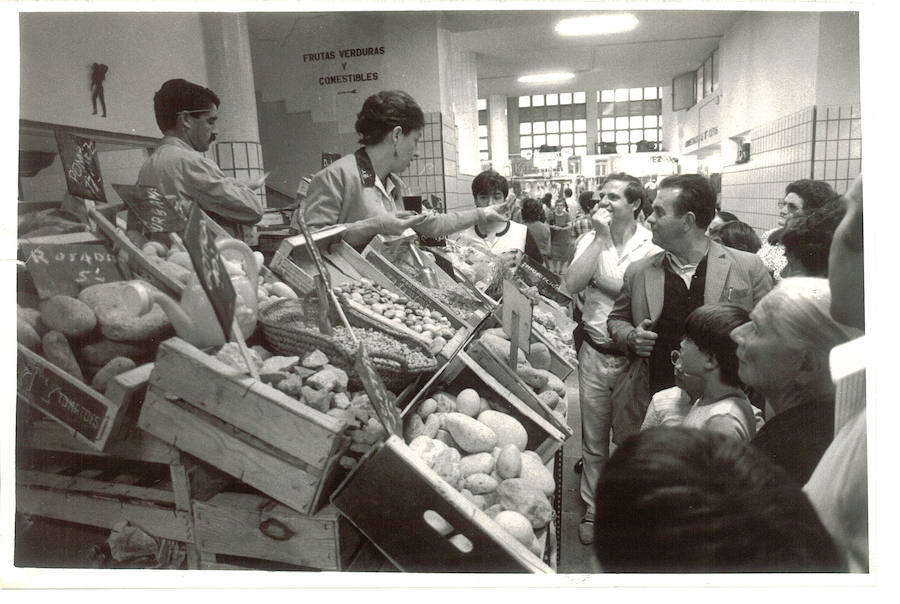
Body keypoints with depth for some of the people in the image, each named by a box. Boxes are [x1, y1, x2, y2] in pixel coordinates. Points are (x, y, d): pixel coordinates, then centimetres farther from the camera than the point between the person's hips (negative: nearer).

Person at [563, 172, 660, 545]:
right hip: (595, 354, 3)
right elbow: (571, 286, -14)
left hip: (634, 356, -2)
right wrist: (600, 238, -14)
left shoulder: (651, 246, -8)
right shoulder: (591, 240, 3)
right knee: (593, 439, 15)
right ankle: (592, 507, 34)